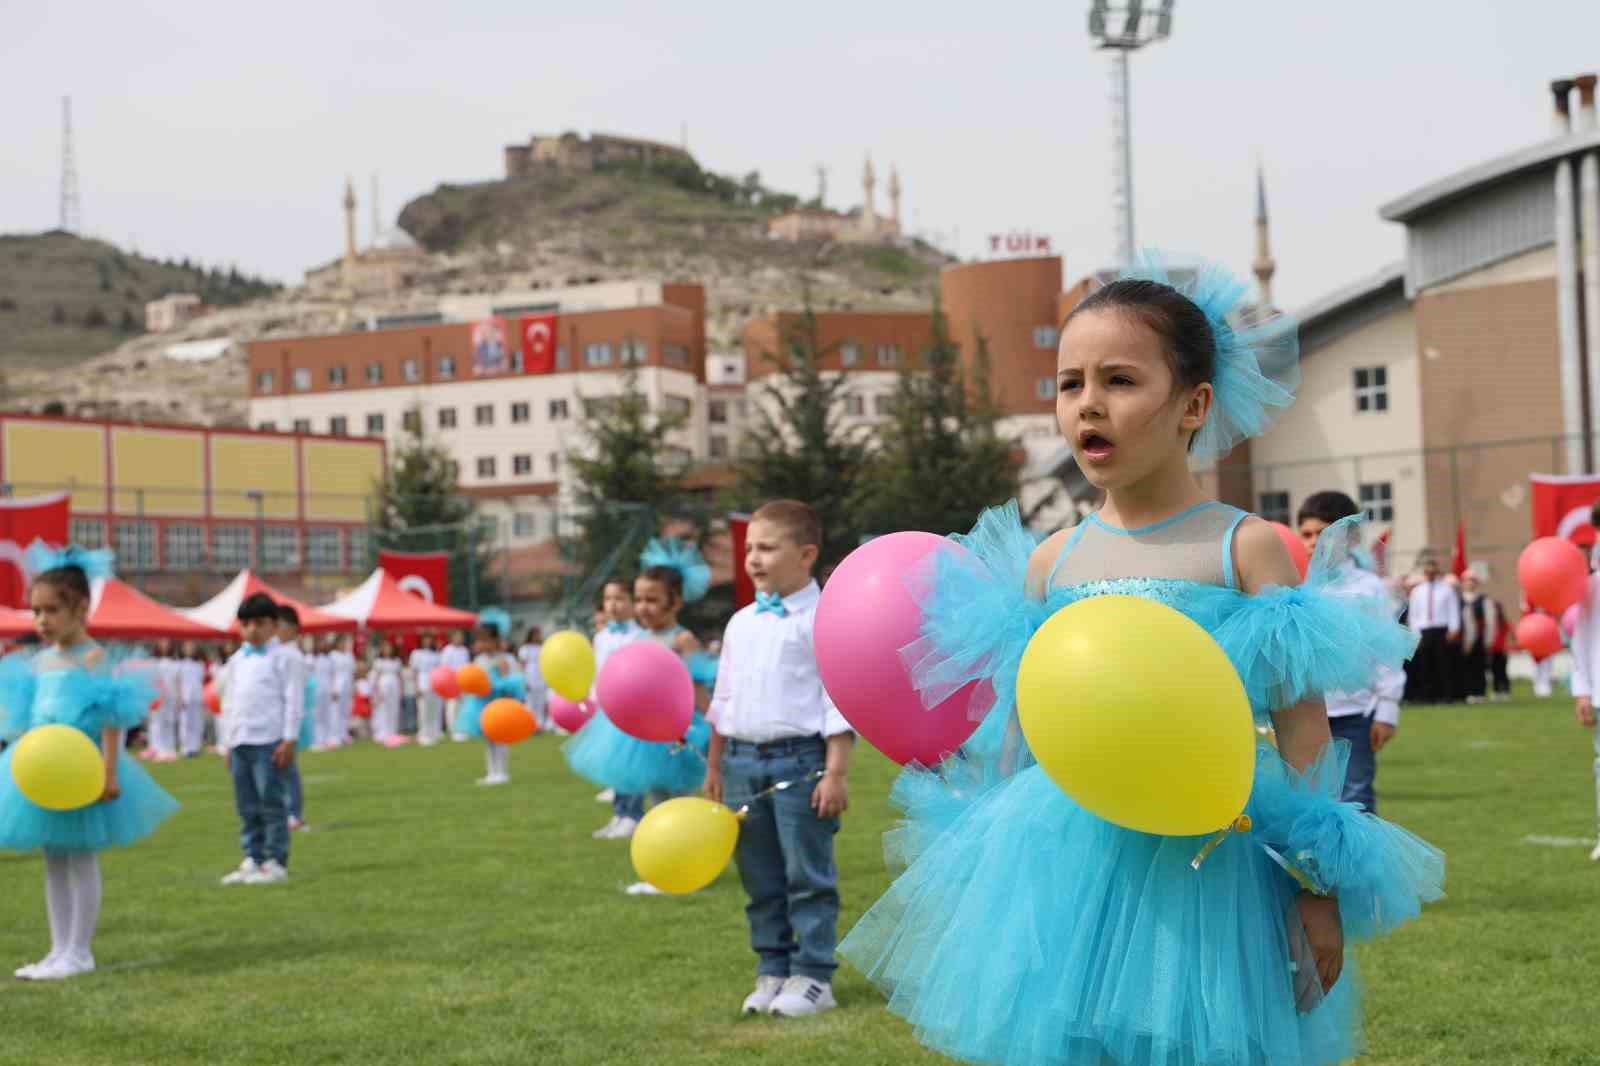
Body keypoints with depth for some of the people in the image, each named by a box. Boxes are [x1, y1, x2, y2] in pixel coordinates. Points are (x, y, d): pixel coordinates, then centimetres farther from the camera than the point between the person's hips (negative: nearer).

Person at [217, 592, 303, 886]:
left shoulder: (280, 658, -2)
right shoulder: (236, 661, 17)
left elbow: (293, 700, -6)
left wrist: (289, 740, -11)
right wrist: (227, 742, 16)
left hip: (269, 741, -6)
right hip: (239, 742, 6)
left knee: (272, 803, -5)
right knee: (247, 806, 9)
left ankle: (276, 862, -1)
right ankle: (251, 859, 14)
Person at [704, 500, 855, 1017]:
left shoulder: (823, 620, -7)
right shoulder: (741, 623, 12)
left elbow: (839, 702, -9)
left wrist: (836, 773, -14)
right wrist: (714, 767, 17)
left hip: (800, 759, -6)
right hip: (742, 760, 6)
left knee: (807, 876, -1)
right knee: (760, 880, 11)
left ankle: (813, 977, 4)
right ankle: (773, 972, 19)